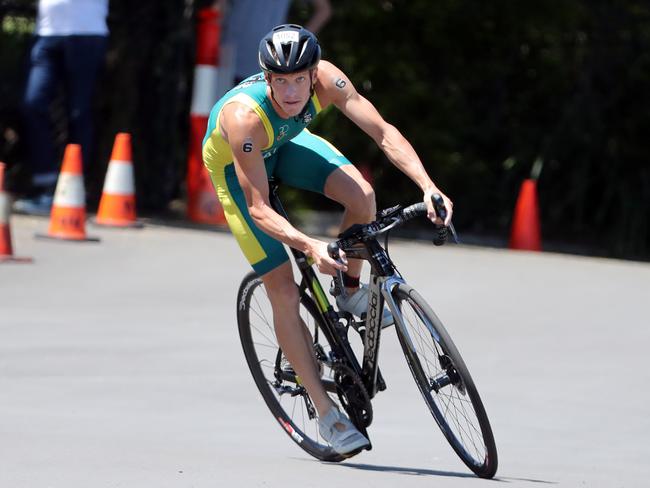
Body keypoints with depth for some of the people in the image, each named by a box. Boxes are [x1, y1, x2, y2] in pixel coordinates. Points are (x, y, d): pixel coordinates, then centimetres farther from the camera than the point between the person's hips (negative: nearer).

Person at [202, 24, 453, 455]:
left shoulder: (326, 80, -33)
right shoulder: (245, 117, -42)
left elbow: (383, 132, -33)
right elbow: (259, 210, -39)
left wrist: (428, 186, -47)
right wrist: (310, 247, -54)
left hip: (286, 142, 4)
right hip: (232, 162, -4)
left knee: (361, 195, -26)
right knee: (283, 290, -10)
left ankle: (352, 291, 4)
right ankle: (327, 413, 0)